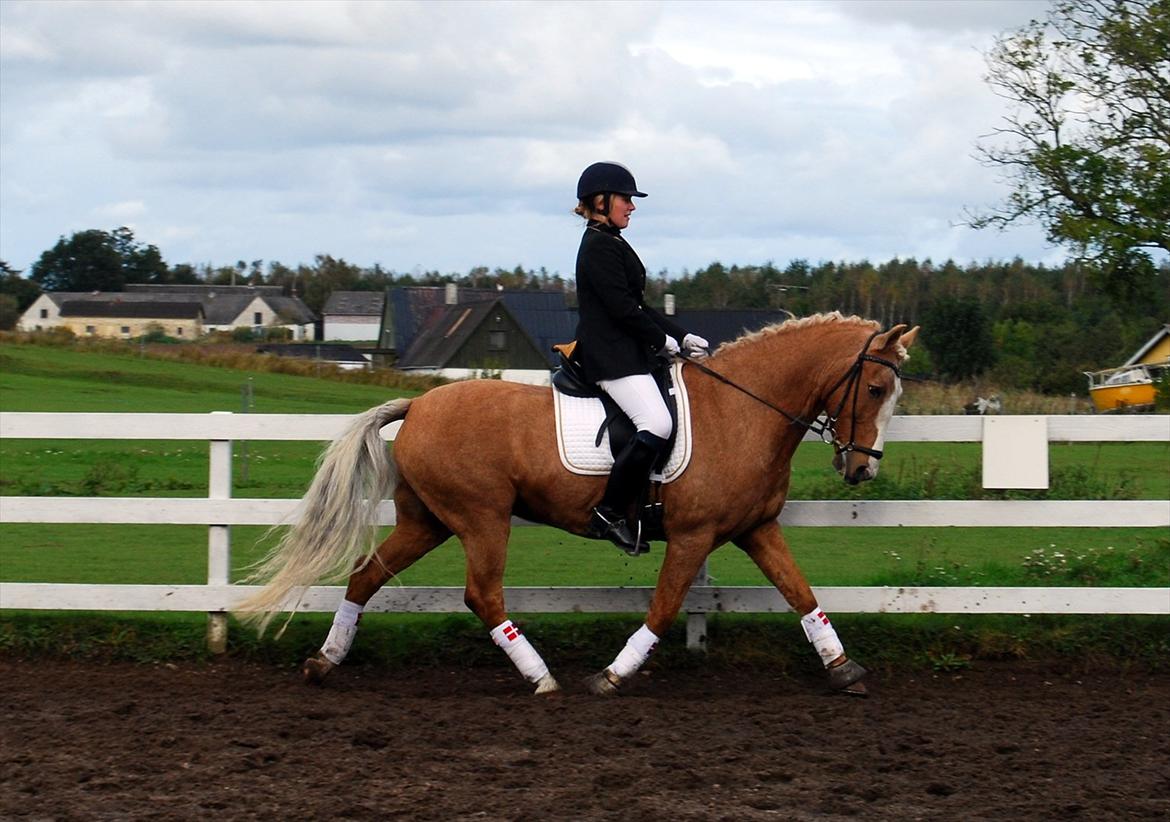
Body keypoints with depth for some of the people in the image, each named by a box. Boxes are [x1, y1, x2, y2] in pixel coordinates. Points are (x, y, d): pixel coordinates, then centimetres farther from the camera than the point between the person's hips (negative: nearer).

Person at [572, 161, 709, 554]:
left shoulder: (610, 244, 21)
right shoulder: (599, 247, -12)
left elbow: (637, 307, 22)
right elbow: (623, 309, -18)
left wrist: (683, 337, 13)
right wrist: (664, 340, -7)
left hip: (626, 351, 11)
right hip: (612, 356, -11)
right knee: (657, 424, -25)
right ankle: (609, 514, -21)